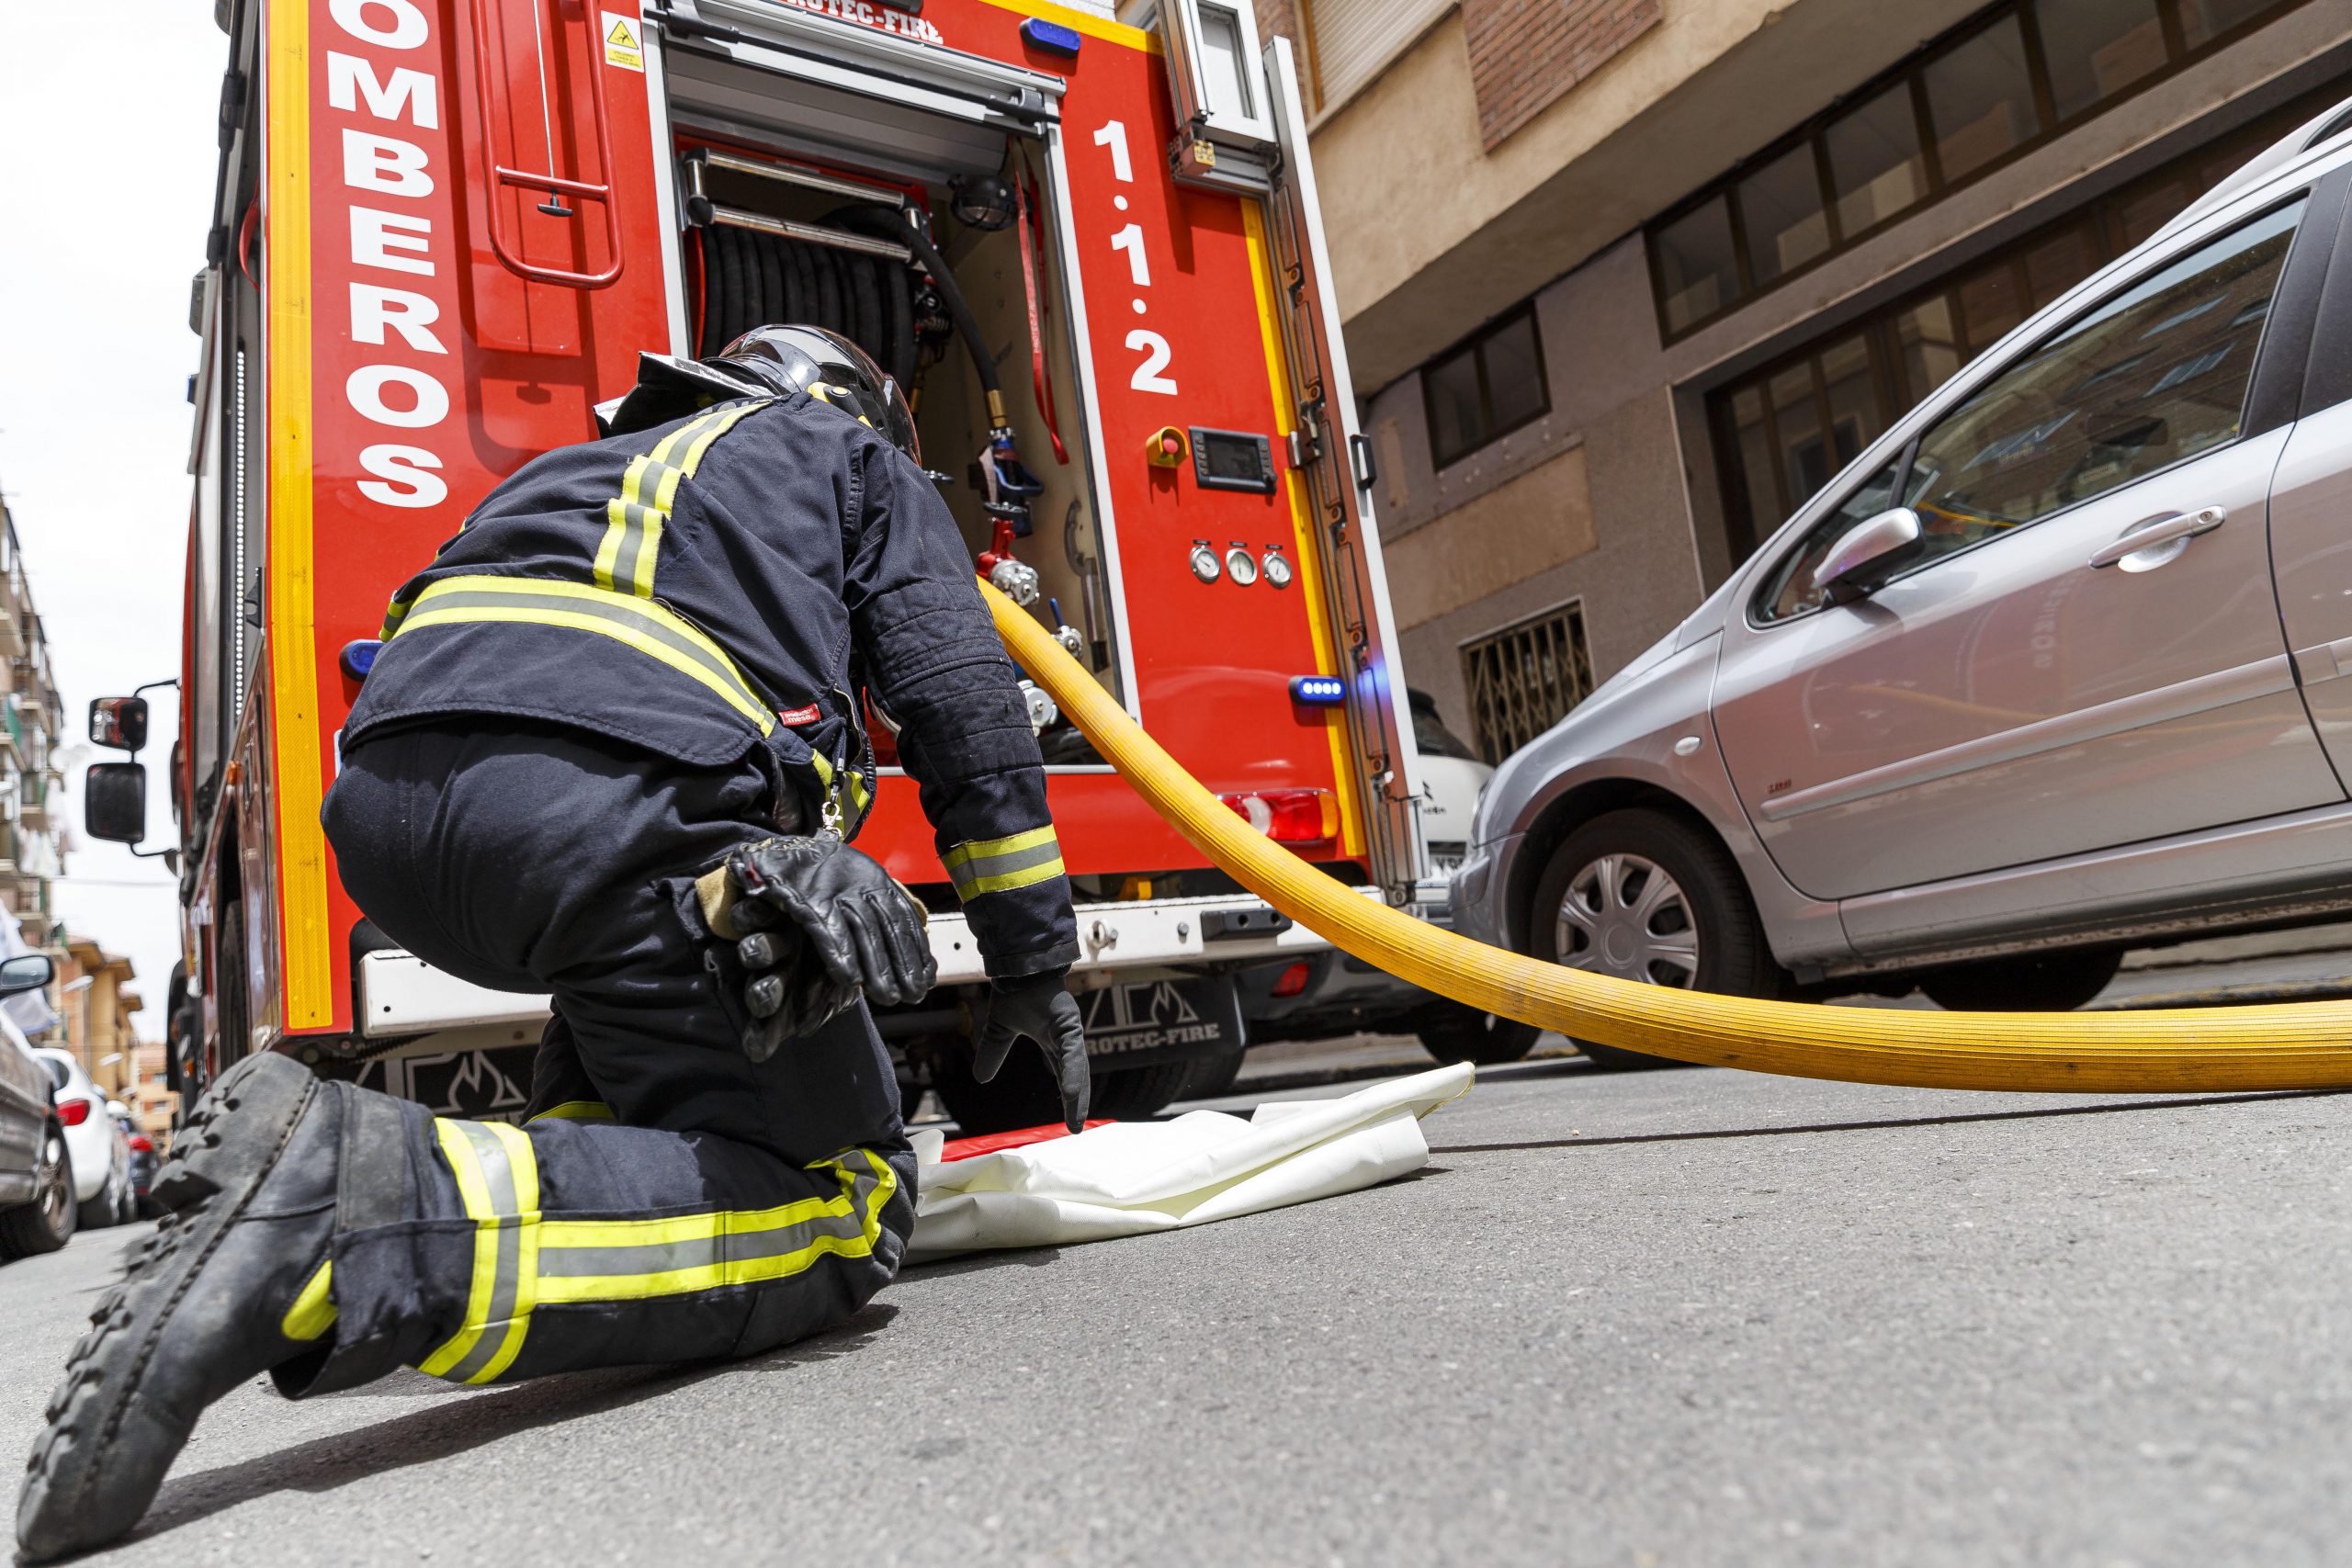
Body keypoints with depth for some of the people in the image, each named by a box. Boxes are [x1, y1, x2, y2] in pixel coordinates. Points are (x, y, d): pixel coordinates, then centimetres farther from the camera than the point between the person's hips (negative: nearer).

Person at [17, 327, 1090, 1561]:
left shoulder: (594, 465, 43)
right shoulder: (857, 461, 26)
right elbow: (964, 701, 14)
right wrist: (1034, 961, 18)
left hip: (387, 804, 8)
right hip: (619, 791, -8)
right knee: (835, 1207, -5)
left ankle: (580, 1157, 16)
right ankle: (358, 1203, -24)